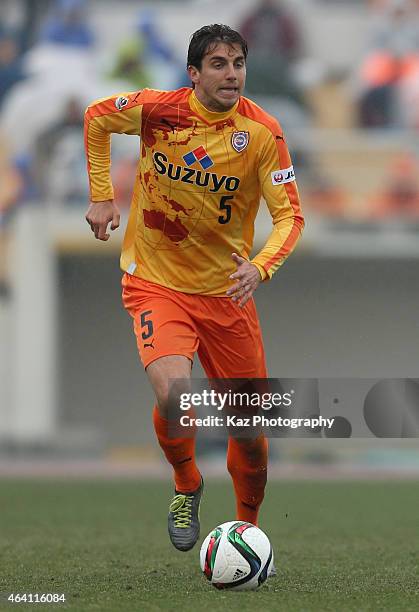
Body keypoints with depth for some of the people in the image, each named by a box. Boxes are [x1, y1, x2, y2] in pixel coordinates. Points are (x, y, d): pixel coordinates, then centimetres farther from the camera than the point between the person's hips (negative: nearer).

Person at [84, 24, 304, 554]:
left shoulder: (262, 133, -12)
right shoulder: (156, 110, -12)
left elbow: (289, 213, -12)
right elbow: (96, 118, 9)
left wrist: (261, 266, -30)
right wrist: (102, 196, 6)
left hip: (226, 292, 2)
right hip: (155, 283, -2)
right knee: (173, 392, -28)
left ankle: (248, 529, 32)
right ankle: (186, 486, 3)